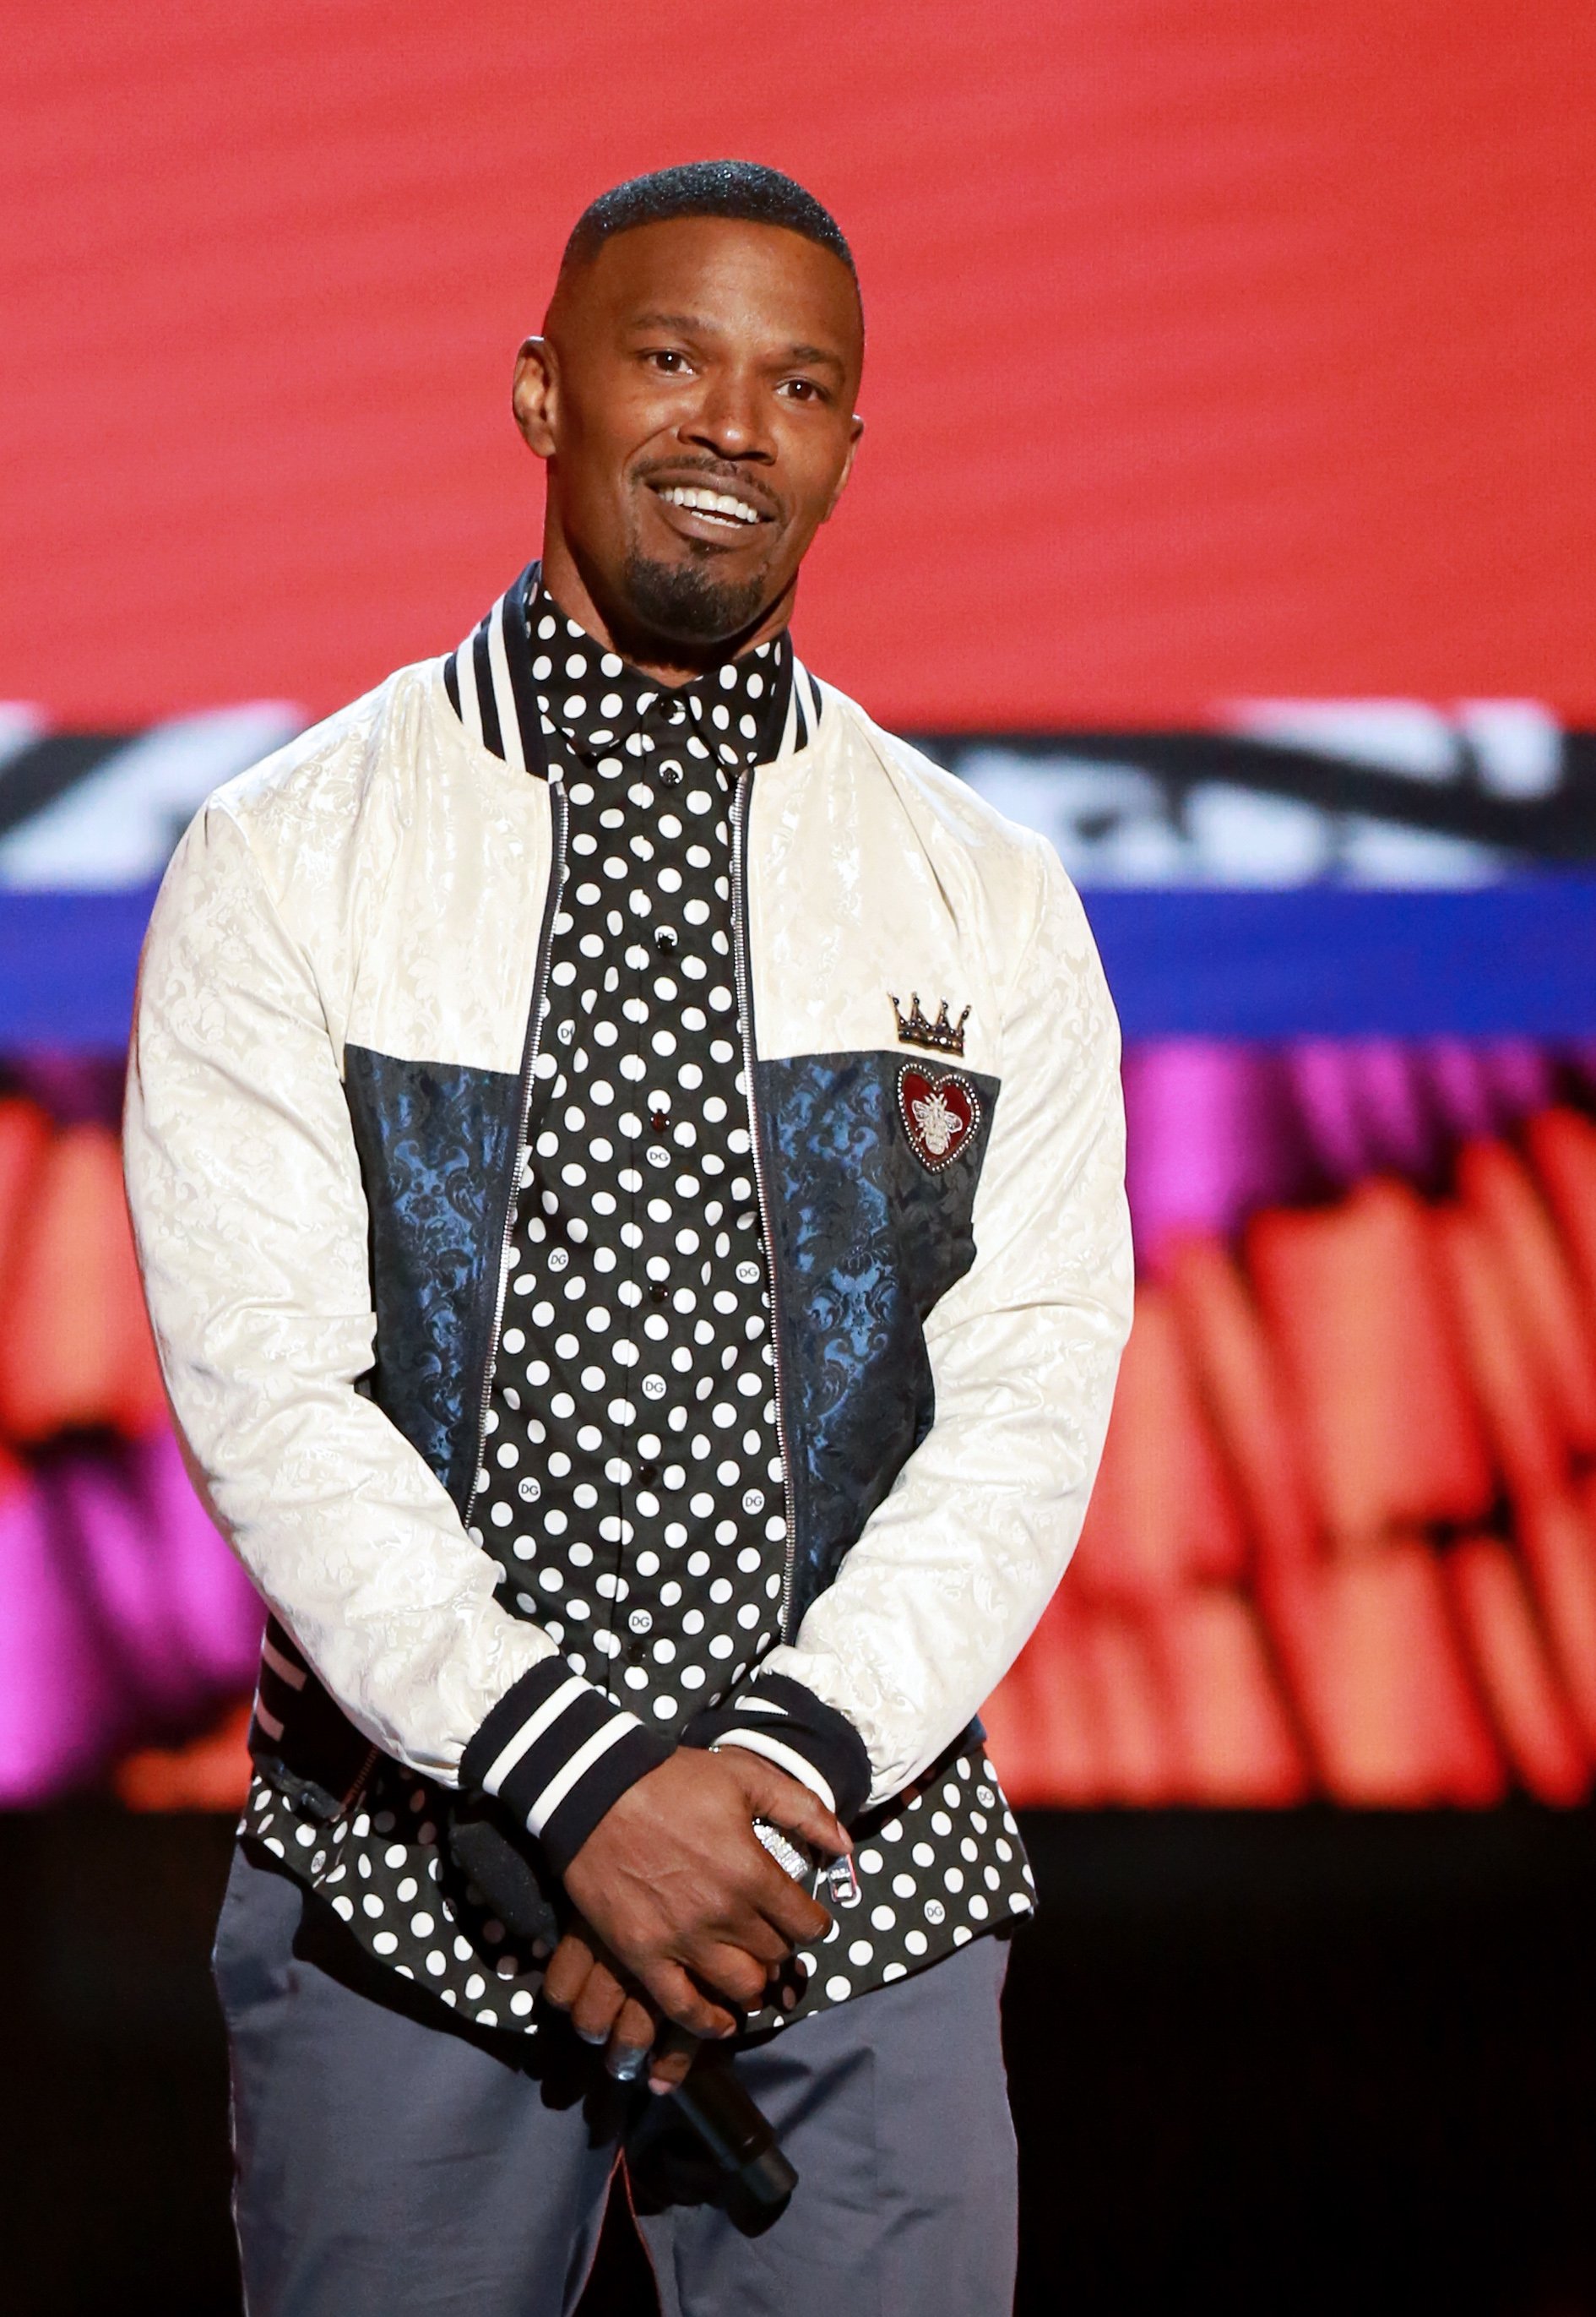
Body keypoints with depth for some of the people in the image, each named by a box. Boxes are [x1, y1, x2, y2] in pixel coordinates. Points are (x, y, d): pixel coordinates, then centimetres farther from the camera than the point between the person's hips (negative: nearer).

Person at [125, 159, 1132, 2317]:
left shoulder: (991, 901, 5)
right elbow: (262, 1380, -10)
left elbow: (1030, 1401, -2)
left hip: (858, 1878, 1)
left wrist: (787, 1767, -16)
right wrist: (582, 1783, -19)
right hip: (404, 1872, -1)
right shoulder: (287, 861, -1)